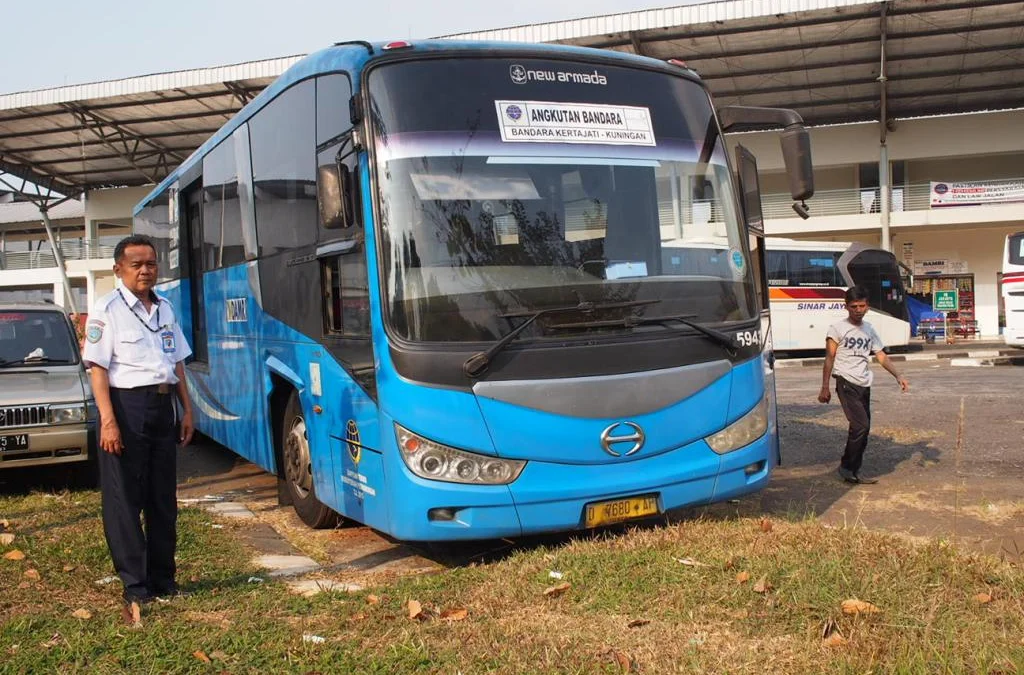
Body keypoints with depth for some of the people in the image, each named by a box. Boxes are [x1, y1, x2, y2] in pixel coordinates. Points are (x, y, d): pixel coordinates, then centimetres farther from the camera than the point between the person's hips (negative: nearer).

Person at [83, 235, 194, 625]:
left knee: (163, 500, 11)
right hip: (126, 406, -6)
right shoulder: (107, 310, -6)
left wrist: (187, 410, 13)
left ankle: (162, 580, 21)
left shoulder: (165, 309, 13)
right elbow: (98, 368, -11)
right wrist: (108, 420, -19)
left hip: (162, 408, 6)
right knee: (124, 501, -1)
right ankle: (135, 588, 5)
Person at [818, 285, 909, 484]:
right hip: (846, 383, -6)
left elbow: (881, 356, 13)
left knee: (863, 429, 6)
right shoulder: (838, 329, -4)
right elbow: (829, 359, -4)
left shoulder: (869, 330, 13)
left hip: (864, 385, 6)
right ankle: (846, 466, 0)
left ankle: (854, 472, 15)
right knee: (861, 425, -15)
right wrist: (825, 387, -7)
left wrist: (898, 376, 0)